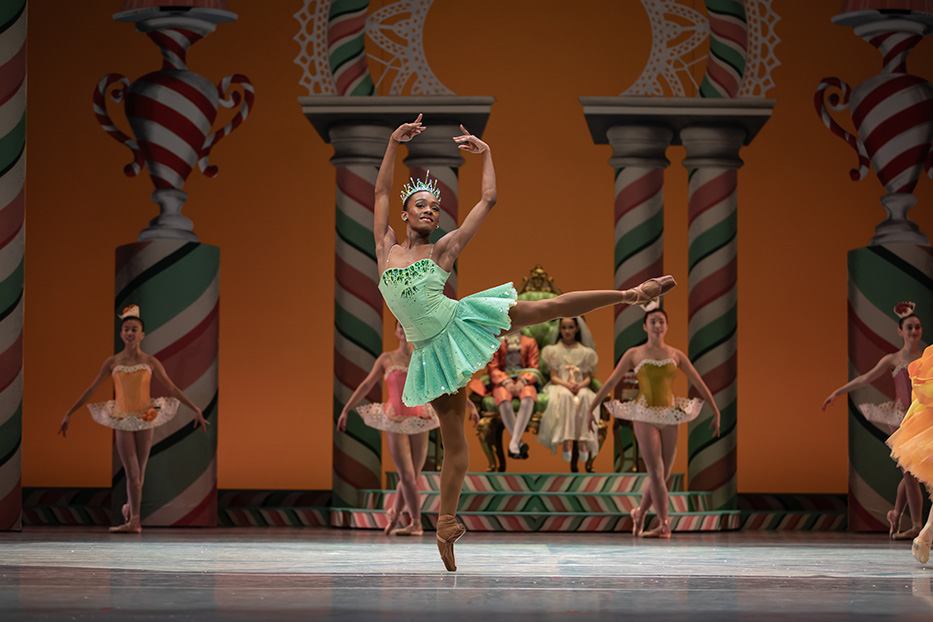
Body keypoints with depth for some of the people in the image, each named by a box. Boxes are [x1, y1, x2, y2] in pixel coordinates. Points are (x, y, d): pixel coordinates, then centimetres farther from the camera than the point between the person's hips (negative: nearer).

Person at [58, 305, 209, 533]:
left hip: (145, 420, 1)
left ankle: (130, 508, 29)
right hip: (122, 421, 0)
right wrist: (69, 414, 5)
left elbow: (172, 388, 3)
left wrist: (196, 410, -1)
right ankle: (134, 520, -12)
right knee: (132, 473, -10)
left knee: (139, 472, 6)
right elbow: (91, 390, 6)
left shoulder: (150, 362, 0)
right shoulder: (112, 362, 1)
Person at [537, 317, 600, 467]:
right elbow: (554, 377, 3)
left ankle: (582, 441, -45)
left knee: (584, 396, -37)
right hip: (560, 386, -1)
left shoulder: (585, 352, 15)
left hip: (580, 387, 1)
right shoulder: (554, 351, 11)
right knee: (565, 396, -39)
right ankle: (566, 441, -47)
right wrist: (567, 384, -18)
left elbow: (587, 378, 8)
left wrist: (580, 385, -16)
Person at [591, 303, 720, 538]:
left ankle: (640, 513, 28)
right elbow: (610, 383, 5)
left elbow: (699, 384, 10)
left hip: (669, 418, 3)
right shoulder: (634, 354, 2)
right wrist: (590, 409, 3)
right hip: (644, 417, -3)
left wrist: (715, 412, 8)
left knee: (663, 475, 7)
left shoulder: (676, 355, 7)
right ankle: (664, 524, -16)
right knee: (656, 472, -13)